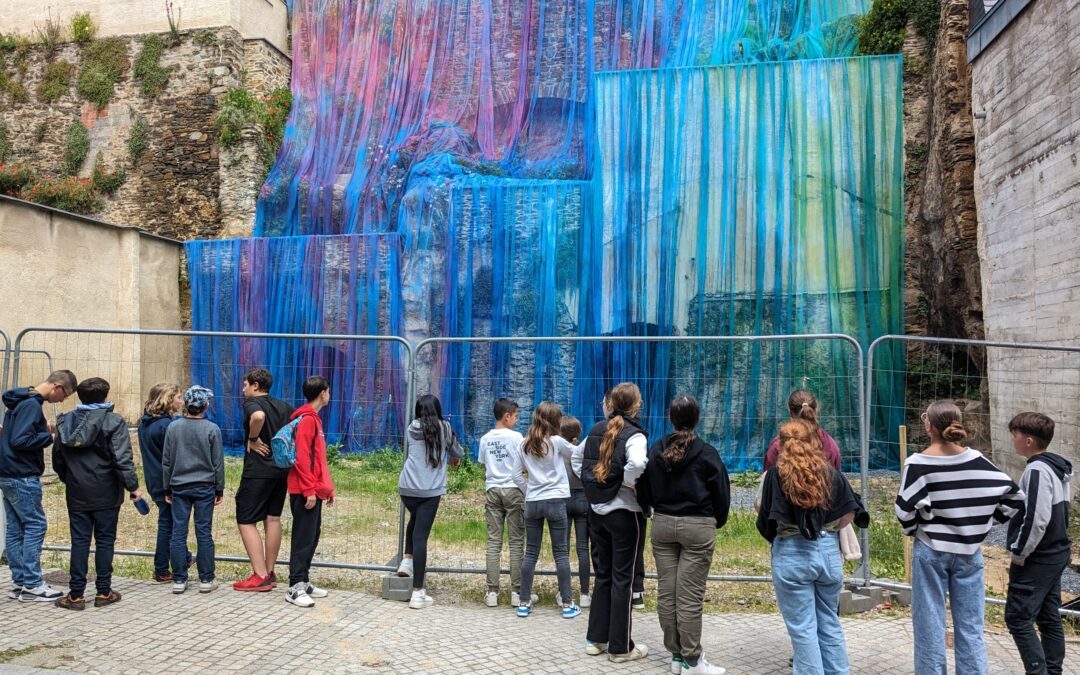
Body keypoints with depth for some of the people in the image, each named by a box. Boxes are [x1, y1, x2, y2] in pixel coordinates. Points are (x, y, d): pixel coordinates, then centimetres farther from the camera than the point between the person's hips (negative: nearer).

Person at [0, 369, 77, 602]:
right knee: (35, 525, -5)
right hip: (22, 477, -10)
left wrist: (45, 431, 7)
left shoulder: (22, 401, 13)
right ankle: (31, 585, -2)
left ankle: (20, 582, 16)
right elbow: (19, 441, -24)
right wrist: (49, 437, -12)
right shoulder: (31, 405, -17)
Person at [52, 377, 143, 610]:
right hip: (105, 494, -4)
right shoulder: (113, 422, -11)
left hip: (76, 494, 4)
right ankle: (103, 592, 12)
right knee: (105, 541, 6)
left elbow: (57, 459, 13)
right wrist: (133, 486, -12)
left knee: (79, 541, 8)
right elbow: (122, 459, -18)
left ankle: (76, 595, 10)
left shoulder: (65, 422, 5)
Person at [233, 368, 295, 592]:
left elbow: (258, 416, -32)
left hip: (258, 471, -7)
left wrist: (253, 439, -17)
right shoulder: (284, 406, 13)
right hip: (282, 469, 7)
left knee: (246, 521, 0)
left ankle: (260, 576, -4)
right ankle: (270, 573, 20)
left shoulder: (252, 403, -8)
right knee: (273, 519, 14)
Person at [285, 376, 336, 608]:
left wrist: (327, 487, 20)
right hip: (306, 492, -10)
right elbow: (302, 458, -19)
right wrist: (309, 490, -21)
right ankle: (295, 588, -2)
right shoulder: (307, 419, -13)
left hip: (315, 490, 10)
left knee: (313, 536, 13)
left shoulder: (314, 419, 18)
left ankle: (303, 582, 20)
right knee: (303, 538, -6)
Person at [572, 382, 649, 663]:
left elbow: (576, 457, 19)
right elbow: (636, 464, -34)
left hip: (597, 510, 6)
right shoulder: (634, 435, -14)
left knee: (602, 575, 17)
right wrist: (628, 484, -17)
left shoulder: (597, 430, 6)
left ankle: (596, 639, 24)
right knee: (623, 579, 4)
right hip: (624, 513, -6)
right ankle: (621, 647, 13)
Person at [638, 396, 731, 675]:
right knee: (690, 596, -1)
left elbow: (644, 492, 8)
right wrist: (717, 522, 17)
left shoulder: (655, 451, 2)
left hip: (662, 525, 4)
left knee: (666, 592, 9)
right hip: (698, 527, -4)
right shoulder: (707, 454, -8)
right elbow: (722, 495, 0)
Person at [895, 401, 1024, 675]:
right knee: (971, 627, 10)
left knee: (930, 626, 7)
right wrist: (985, 522, 9)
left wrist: (913, 531, 3)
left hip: (931, 552, -3)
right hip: (969, 552, 3)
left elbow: (905, 510, -17)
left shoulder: (918, 463, -13)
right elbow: (1015, 496, 1)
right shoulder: (976, 460, -3)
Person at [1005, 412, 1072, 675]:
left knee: (1018, 618, -6)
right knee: (1049, 618, 15)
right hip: (1055, 554, 10)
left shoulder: (1037, 470, -20)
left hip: (1037, 559, -10)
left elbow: (1036, 520, -25)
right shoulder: (1057, 467, 10)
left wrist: (1019, 553, -15)